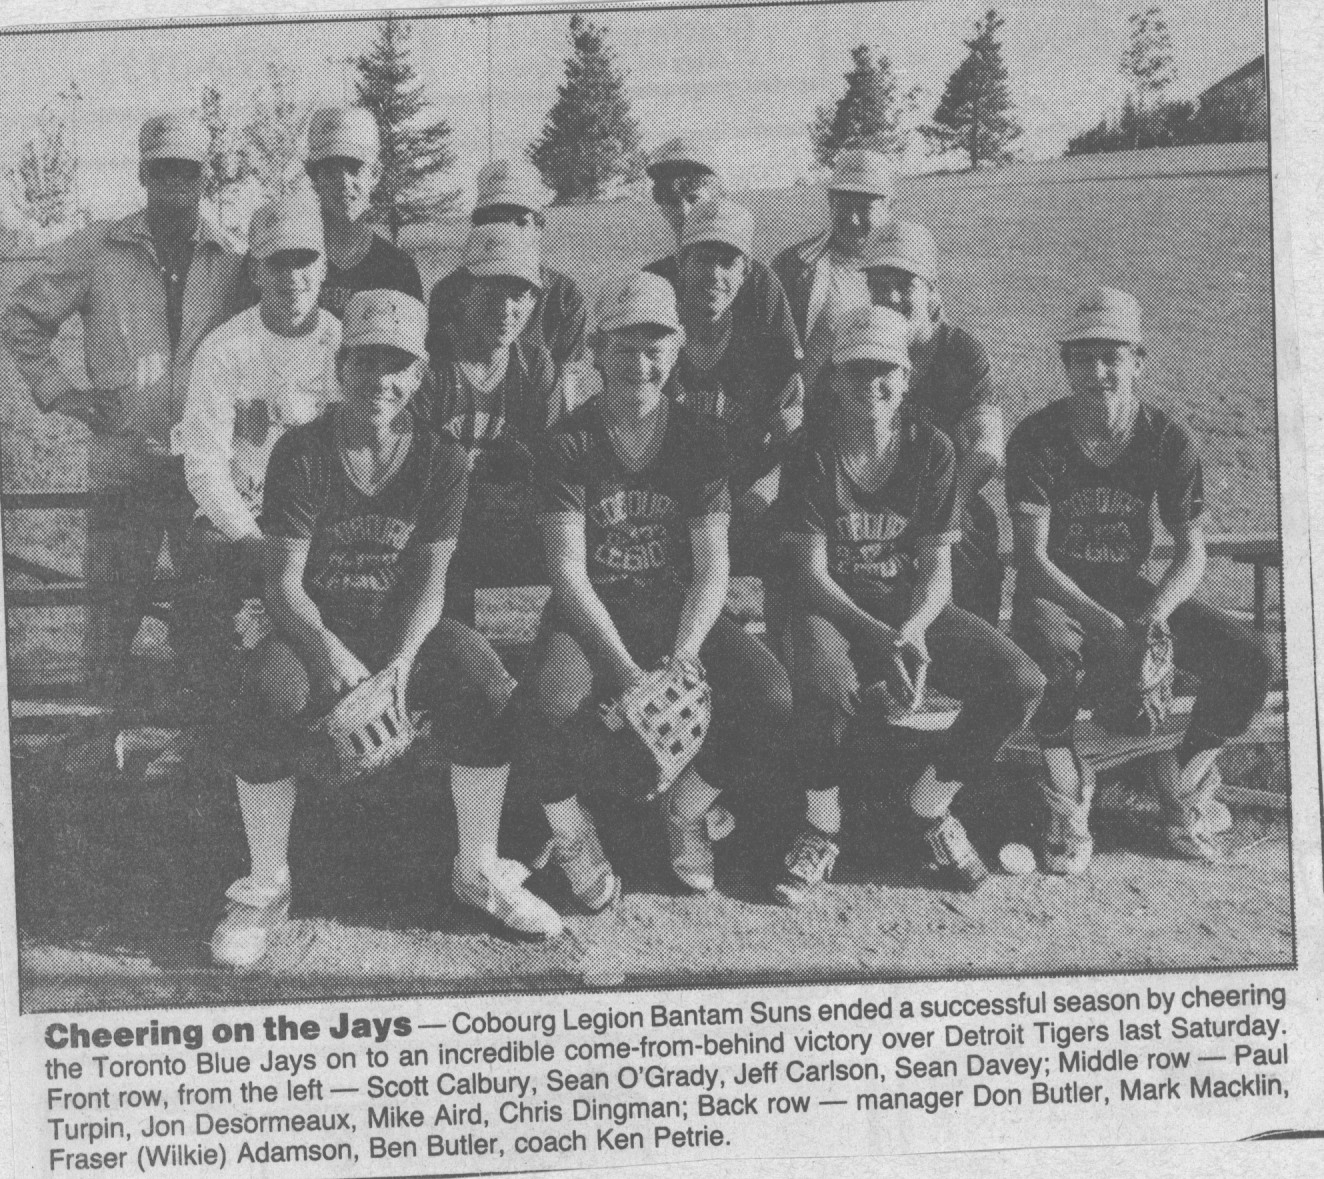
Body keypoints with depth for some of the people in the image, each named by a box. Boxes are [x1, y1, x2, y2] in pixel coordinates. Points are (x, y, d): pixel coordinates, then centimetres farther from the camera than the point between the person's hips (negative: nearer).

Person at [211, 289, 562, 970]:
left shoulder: (441, 459, -3)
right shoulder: (301, 454, -9)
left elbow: (431, 583, -4)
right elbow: (284, 585, -12)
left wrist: (401, 663, -22)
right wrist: (332, 655, -30)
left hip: (405, 630, 2)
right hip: (315, 627, -2)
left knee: (490, 690, -26)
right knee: (268, 699, -33)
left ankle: (478, 869, -5)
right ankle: (266, 888, -14)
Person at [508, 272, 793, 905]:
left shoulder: (700, 439, 2)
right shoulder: (569, 442, -5)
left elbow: (712, 568, -2)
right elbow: (569, 572, -12)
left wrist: (682, 658, -20)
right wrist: (625, 669, -24)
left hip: (678, 609, 3)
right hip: (589, 615, -2)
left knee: (772, 696, -23)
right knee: (548, 701, -35)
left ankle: (686, 806, 7)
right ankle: (568, 828, -2)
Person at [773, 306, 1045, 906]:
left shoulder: (931, 449, 0)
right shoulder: (811, 452, -7)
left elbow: (937, 566, -2)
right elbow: (811, 574, -11)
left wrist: (913, 630, -23)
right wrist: (879, 638, -25)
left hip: (914, 605, 3)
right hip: (831, 606, -3)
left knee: (1020, 682, -19)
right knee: (823, 687, -38)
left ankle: (930, 804, 5)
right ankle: (821, 833, -10)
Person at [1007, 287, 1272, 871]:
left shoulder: (1168, 440, -5)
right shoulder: (1037, 439, -13)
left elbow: (1192, 553, -4)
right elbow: (1034, 557, -17)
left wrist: (1153, 617, -26)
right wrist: (1106, 625, -31)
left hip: (1132, 588, 3)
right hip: (1055, 593, -3)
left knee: (1248, 659, -17)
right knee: (1054, 654, -39)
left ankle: (1183, 783, 8)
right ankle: (1067, 804, -15)